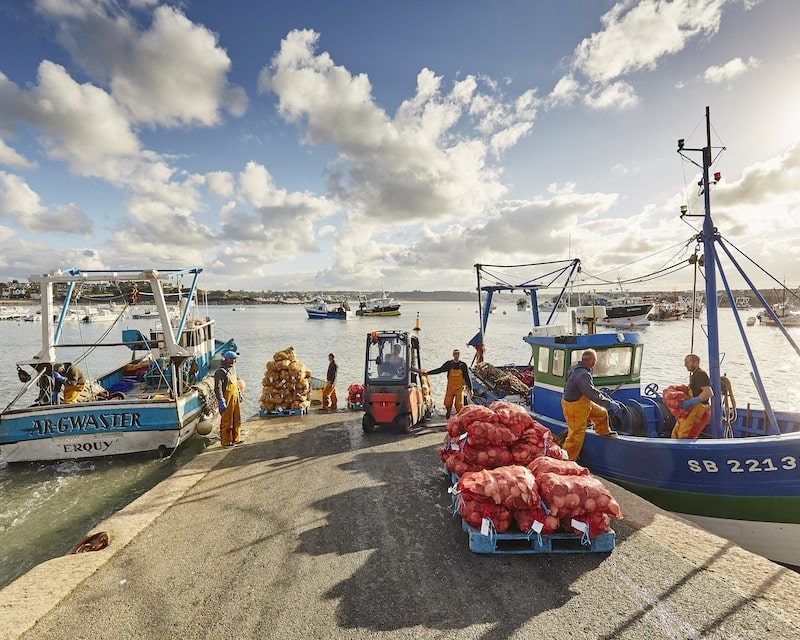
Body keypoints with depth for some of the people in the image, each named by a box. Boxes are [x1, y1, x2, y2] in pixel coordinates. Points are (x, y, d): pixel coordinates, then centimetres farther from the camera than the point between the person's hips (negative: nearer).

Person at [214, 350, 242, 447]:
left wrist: (238, 393, 26)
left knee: (236, 420, 15)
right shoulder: (221, 371, -16)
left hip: (234, 399, 9)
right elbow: (217, 388, -21)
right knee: (226, 421, 1)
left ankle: (235, 439, 26)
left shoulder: (232, 368, 12)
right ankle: (226, 441, 12)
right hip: (227, 400, -9)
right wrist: (221, 402, -24)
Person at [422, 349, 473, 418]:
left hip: (459, 387, -2)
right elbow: (439, 370, 5)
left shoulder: (463, 365, -2)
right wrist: (427, 373, 1)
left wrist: (470, 389, 2)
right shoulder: (449, 364, 2)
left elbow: (467, 377, 3)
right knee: (447, 403, 2)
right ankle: (449, 411, 36)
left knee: (459, 404, -7)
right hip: (450, 387, 2)